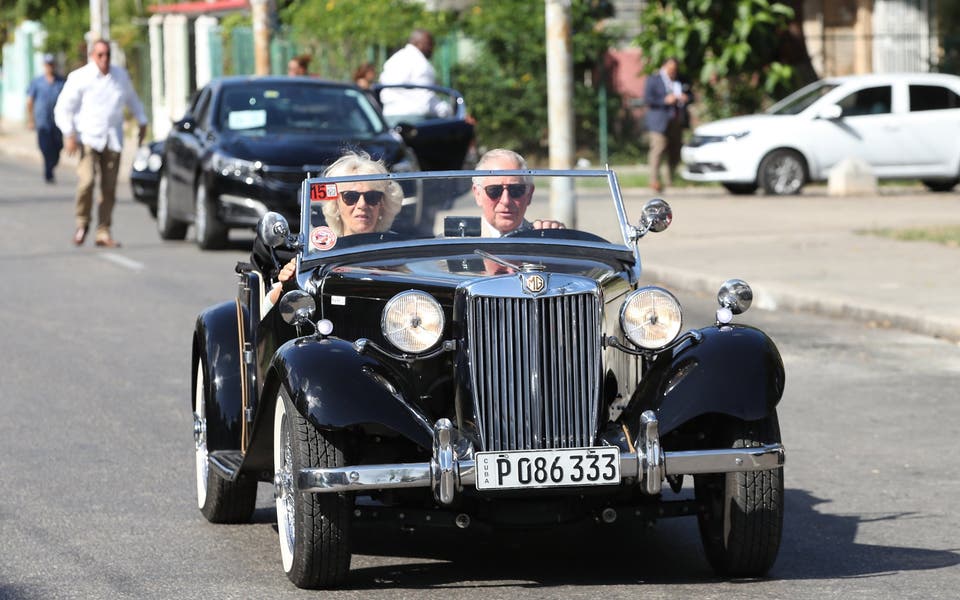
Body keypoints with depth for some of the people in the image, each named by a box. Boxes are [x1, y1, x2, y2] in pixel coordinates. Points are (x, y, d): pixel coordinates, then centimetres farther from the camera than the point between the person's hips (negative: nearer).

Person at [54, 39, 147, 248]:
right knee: (87, 180, -21)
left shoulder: (120, 76, 10)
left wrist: (142, 123, 25)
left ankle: (103, 232, 8)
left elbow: (132, 100, 28)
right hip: (88, 137, -4)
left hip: (113, 140, 4)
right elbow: (63, 108, -4)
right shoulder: (79, 78, -4)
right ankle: (82, 223, 0)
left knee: (109, 188, 1)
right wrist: (69, 134, -13)